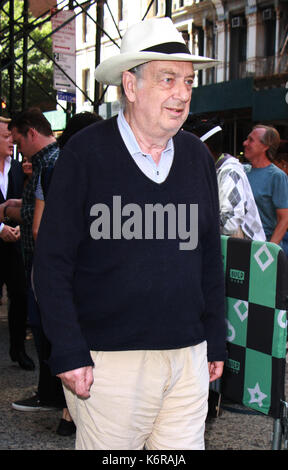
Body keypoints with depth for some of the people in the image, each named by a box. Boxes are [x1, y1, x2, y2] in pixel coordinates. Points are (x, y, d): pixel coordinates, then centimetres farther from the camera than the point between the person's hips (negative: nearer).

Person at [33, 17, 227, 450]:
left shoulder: (198, 157, 9)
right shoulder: (86, 152, -7)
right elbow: (51, 262, -7)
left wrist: (215, 341, 13)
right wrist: (69, 352, -13)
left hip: (188, 357, 5)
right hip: (109, 360, -4)